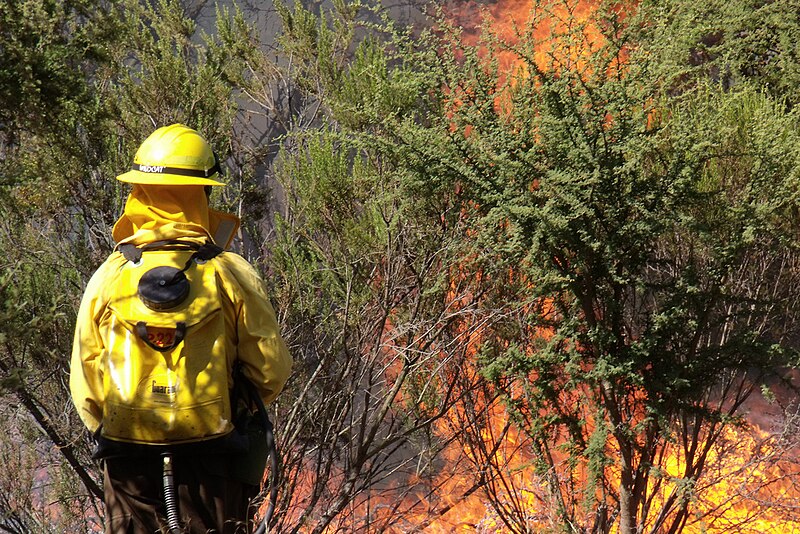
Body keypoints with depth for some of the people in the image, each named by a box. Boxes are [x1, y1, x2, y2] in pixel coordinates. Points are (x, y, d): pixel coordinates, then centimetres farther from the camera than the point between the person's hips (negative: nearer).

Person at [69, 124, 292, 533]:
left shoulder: (108, 277, -5)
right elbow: (272, 371, -4)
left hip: (129, 461, 1)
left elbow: (84, 381, 0)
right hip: (211, 456, -1)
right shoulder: (229, 274, -9)